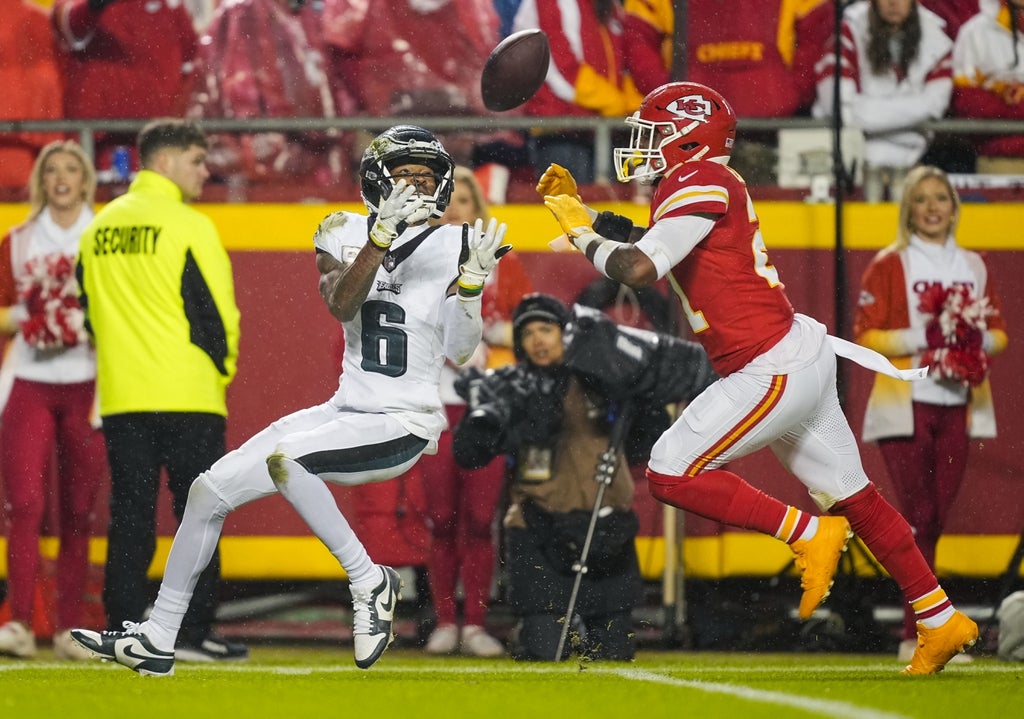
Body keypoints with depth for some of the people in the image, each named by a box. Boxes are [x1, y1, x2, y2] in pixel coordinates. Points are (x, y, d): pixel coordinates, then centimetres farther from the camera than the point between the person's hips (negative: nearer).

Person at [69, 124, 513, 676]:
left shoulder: (453, 245, -5)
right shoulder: (347, 234, 5)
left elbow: (459, 350, -12)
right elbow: (341, 306, -15)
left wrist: (473, 280, -29)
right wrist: (383, 234, -28)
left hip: (405, 424, -5)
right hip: (347, 410, 5)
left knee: (282, 459, -30)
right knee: (212, 487, 0)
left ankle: (369, 583, -18)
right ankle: (157, 640, 9)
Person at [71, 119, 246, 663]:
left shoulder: (98, 229, 10)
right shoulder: (188, 225, -9)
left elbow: (90, 310, 14)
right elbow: (215, 309, -9)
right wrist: (221, 367, 7)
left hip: (120, 394, 5)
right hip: (188, 394, -5)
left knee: (129, 516, 7)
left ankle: (122, 628, 3)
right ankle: (195, 632, -3)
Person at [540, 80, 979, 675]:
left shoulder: (701, 181, -14)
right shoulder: (711, 185, 15)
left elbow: (639, 268, -25)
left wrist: (583, 233, -9)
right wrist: (578, 211, 16)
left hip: (773, 370, -10)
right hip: (801, 357, 10)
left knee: (672, 474, -7)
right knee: (853, 496, 15)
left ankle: (807, 533, -3)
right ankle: (943, 622, 20)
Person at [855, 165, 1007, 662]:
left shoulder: (972, 267, 14)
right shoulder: (889, 265, 0)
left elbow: (998, 332, 13)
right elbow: (866, 335, -6)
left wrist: (979, 338, -9)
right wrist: (921, 338, -18)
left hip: (956, 405, 4)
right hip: (906, 406, -4)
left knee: (935, 517, 4)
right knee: (919, 517, -10)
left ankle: (915, 638, 11)